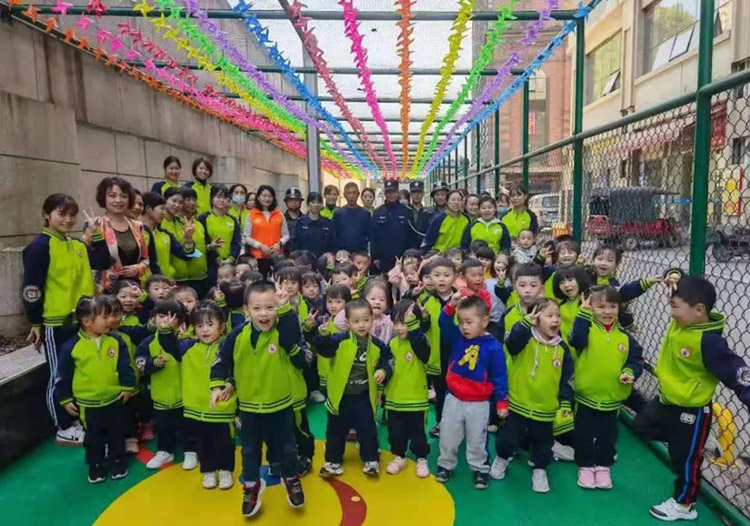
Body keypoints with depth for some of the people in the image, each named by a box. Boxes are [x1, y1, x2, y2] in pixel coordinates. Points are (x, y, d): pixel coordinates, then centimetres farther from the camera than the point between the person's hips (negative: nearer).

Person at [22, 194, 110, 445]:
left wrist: (96, 235, -6)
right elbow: (31, 288, -13)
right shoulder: (40, 246, -12)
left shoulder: (78, 246, 10)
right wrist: (35, 323, -12)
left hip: (82, 321, 7)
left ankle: (78, 420, 31)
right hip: (56, 323, -7)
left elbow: (103, 263, 0)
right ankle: (64, 429, 19)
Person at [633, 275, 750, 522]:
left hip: (691, 410, -8)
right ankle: (685, 441, 35)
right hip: (666, 400, 8)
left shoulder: (709, 341, -31)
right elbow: (681, 283, 7)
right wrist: (674, 276, -13)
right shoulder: (681, 321, -8)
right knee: (642, 425, 25)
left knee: (685, 458, 11)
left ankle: (683, 505, 32)